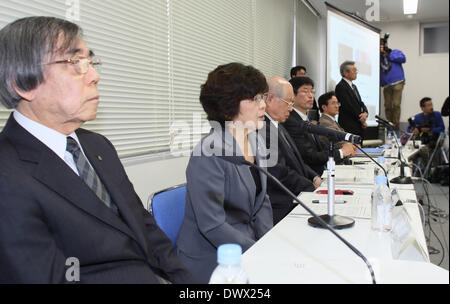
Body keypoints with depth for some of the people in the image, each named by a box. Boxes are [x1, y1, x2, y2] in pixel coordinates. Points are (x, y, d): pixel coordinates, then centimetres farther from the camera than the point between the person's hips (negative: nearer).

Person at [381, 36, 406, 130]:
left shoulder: (395, 52, 9)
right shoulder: (379, 57, 16)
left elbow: (403, 59, -8)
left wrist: (388, 55, -6)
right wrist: (380, 54, -4)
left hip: (397, 83, -3)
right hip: (386, 85, 3)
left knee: (396, 104, -11)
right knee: (387, 106, 3)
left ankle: (396, 124, -6)